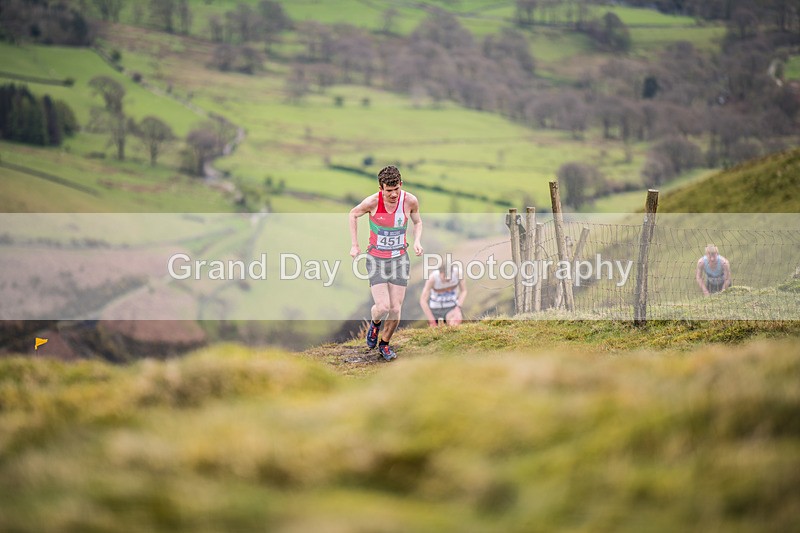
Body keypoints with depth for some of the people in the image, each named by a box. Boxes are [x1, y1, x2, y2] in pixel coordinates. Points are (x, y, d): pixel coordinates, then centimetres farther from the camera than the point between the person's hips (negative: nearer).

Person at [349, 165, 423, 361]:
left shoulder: (410, 201, -12)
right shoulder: (372, 202, -17)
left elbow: (417, 222, 10)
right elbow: (353, 214, 4)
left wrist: (417, 241, -9)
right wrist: (354, 245, 3)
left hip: (400, 259, 2)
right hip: (376, 259, -2)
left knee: (395, 310, 0)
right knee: (383, 307, -13)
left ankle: (384, 343, 26)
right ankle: (375, 324, 24)